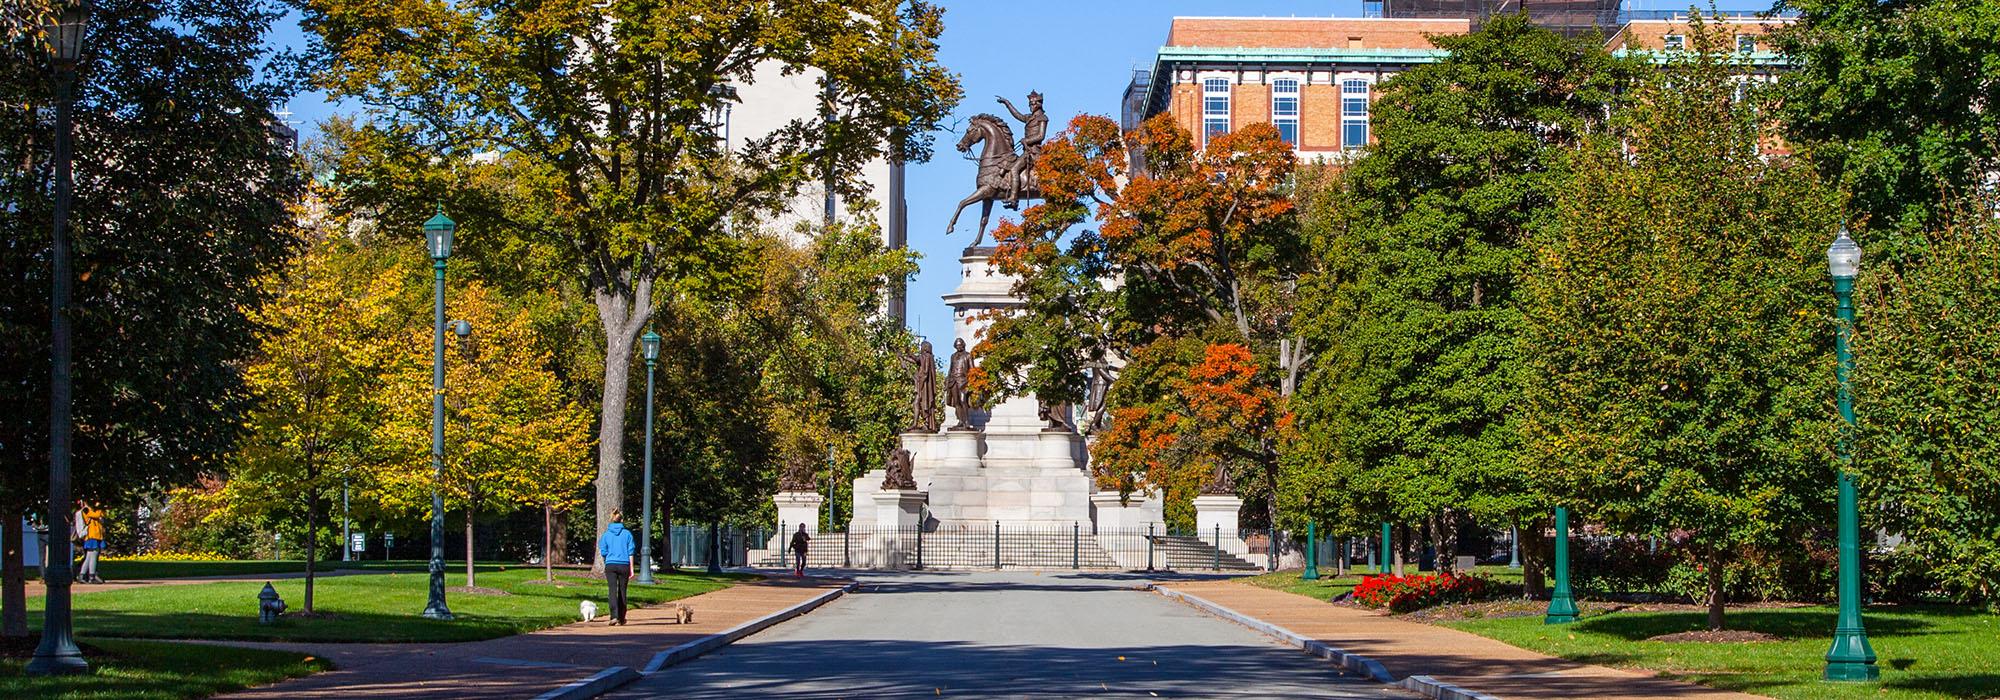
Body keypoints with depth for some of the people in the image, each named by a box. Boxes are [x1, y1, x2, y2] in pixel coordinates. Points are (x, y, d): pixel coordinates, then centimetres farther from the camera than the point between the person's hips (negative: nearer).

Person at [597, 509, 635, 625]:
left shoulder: (606, 534, 1)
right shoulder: (627, 533, 0)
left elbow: (603, 552, 4)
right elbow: (630, 552, 0)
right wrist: (631, 569, 4)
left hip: (610, 565, 0)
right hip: (624, 565, 1)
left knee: (613, 591, -5)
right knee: (622, 591, 11)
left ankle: (614, 616, -23)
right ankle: (621, 618, 18)